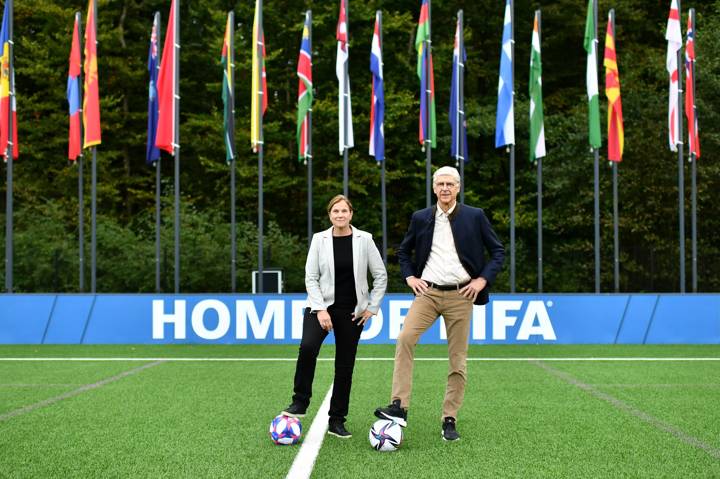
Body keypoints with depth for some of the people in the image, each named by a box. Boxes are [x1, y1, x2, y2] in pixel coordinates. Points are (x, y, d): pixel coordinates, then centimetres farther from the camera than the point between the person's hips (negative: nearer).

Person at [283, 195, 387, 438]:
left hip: (352, 311, 1)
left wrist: (372, 307, 0)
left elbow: (380, 275, 4)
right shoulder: (319, 239, -1)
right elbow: (311, 277, -2)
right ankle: (300, 402, -12)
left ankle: (336, 420, 15)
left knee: (345, 365, 4)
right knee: (308, 347, -27)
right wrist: (321, 310, -11)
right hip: (321, 305, -1)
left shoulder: (364, 239, -1)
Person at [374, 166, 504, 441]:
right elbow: (403, 251, 23)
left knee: (457, 360, 1)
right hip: (428, 292, 1)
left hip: (461, 295, -1)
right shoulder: (420, 218, 9)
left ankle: (449, 420, 11)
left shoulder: (475, 217, 3)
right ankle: (399, 407, -22)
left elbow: (498, 251, 8)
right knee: (405, 339, -22)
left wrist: (483, 279, -3)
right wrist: (410, 277, 8)